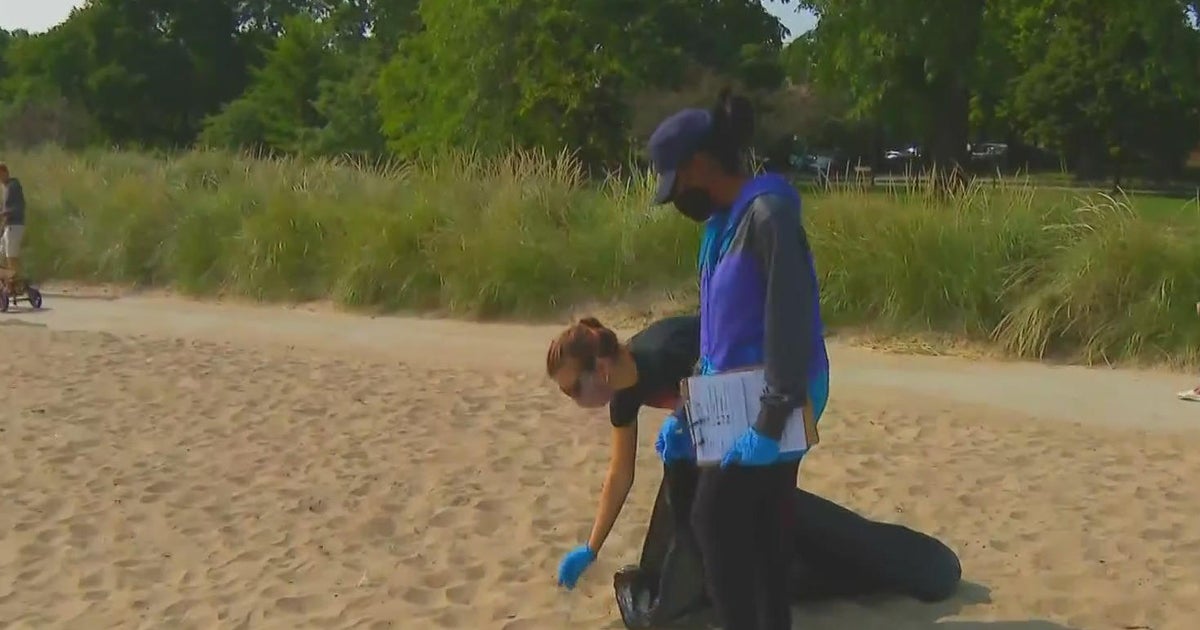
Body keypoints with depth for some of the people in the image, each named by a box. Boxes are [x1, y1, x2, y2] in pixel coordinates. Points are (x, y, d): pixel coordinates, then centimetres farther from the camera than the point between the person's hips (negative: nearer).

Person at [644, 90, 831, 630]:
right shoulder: (723, 222, 11)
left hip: (768, 406, -9)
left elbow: (789, 321, -24)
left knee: (716, 521, -2)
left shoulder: (769, 214, -19)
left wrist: (772, 420, -25)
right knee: (761, 531, 14)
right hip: (739, 399, 9)